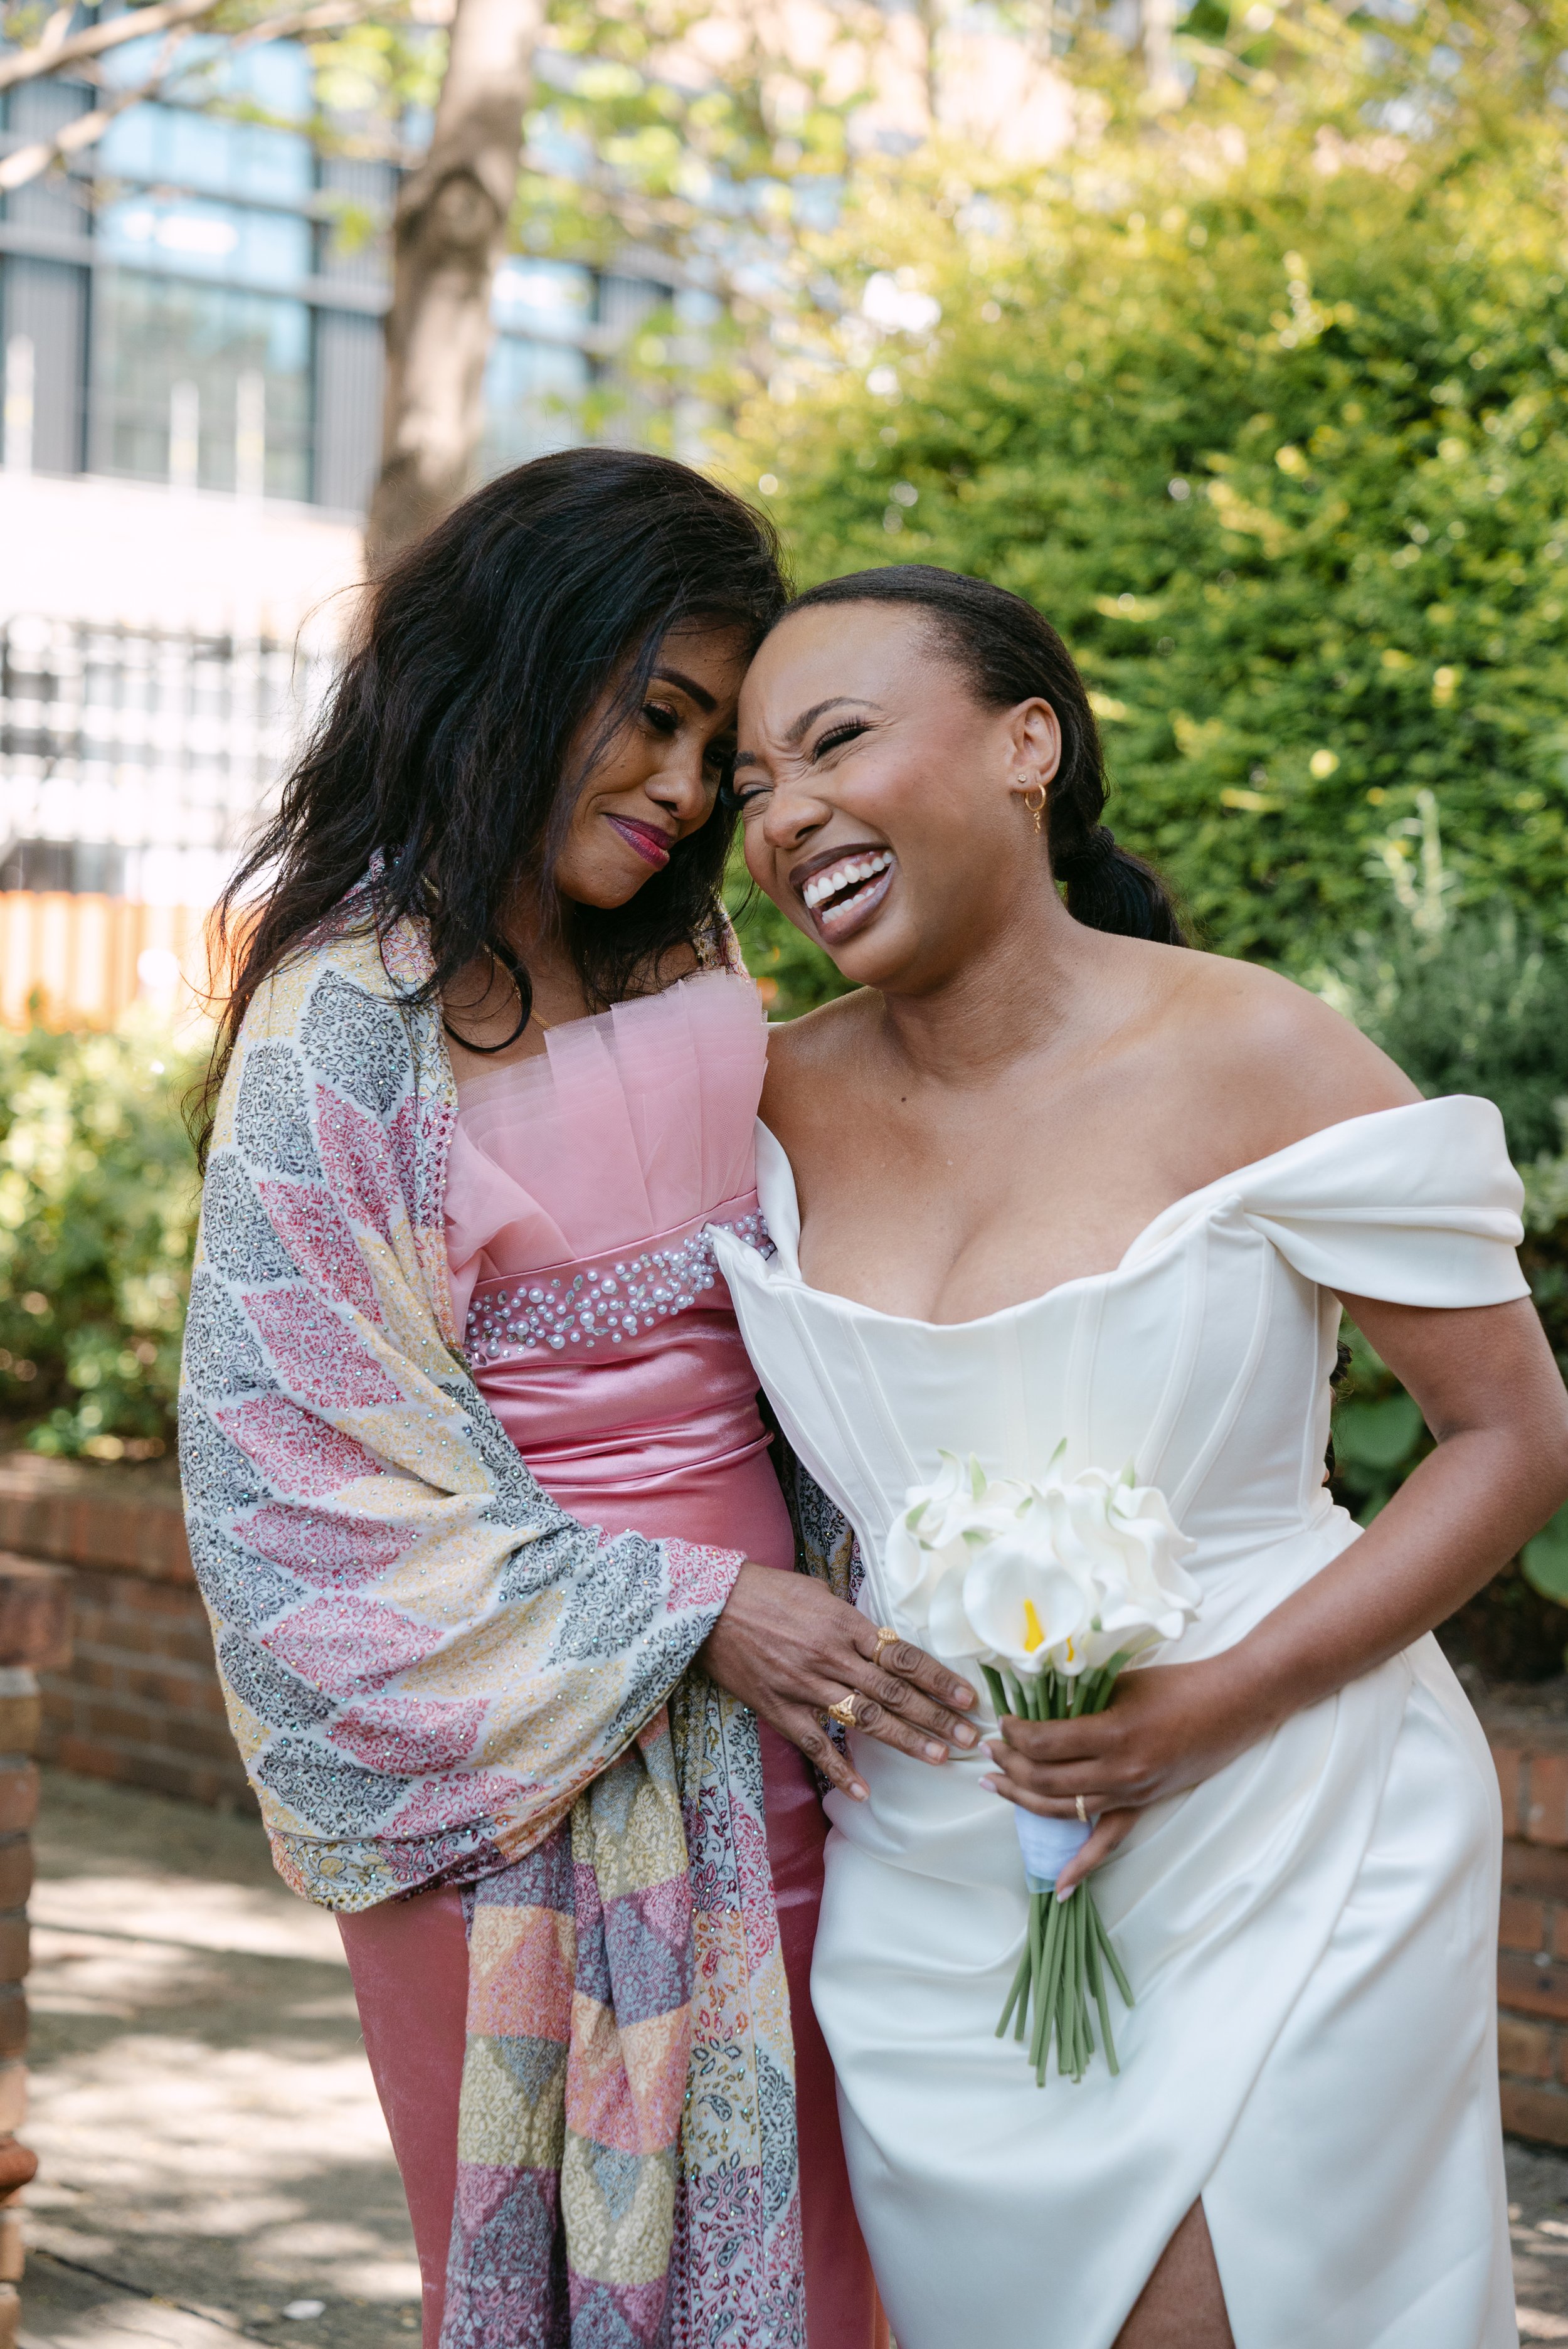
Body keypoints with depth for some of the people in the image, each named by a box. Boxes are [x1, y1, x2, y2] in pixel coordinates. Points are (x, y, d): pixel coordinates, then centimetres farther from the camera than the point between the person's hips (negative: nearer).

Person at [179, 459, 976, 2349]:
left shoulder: (696, 982, 9)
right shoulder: (349, 1026, -10)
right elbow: (317, 1464, -13)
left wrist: (843, 1595, 0)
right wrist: (694, 1612, -15)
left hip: (763, 1666, 6)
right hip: (512, 1735, -5)